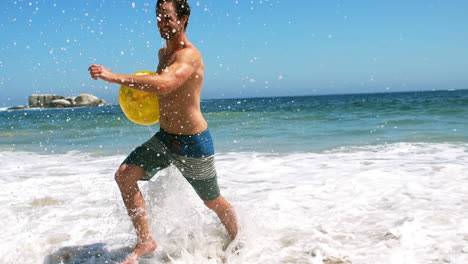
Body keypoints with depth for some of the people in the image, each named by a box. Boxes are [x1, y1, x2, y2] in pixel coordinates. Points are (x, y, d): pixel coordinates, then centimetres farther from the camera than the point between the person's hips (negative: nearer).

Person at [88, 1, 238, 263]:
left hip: (193, 141, -8)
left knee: (214, 201, 10)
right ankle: (146, 241, -3)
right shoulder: (163, 52, 8)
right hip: (164, 137, 8)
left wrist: (116, 77, -42)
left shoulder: (189, 54, -21)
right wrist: (142, 91, 9)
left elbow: (165, 84, -41)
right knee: (125, 175, -12)